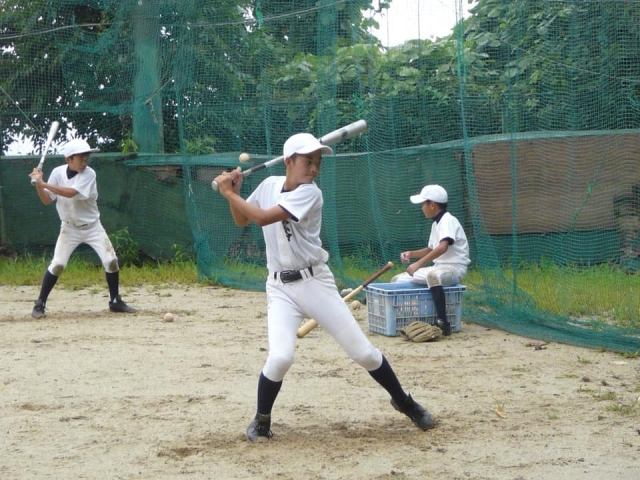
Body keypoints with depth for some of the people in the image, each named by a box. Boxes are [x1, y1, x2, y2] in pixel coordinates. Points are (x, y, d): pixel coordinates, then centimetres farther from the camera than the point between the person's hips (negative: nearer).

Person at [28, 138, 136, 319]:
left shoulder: (89, 174, -17)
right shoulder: (58, 172, -8)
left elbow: (70, 193, -32)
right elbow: (46, 200, -4)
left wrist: (44, 183, -34)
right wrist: (38, 184, -21)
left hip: (92, 227, -1)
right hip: (69, 228, 1)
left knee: (111, 261, -8)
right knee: (57, 264, -11)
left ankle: (115, 301, 10)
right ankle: (40, 304, 1)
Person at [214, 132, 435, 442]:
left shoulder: (310, 193, -14)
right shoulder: (269, 185, 4)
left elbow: (263, 218, -24)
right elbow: (241, 221, 17)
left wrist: (228, 193, -13)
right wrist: (234, 193, -1)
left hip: (315, 282, -2)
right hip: (280, 287, 2)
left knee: (363, 352, -1)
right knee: (280, 356, -21)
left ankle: (404, 402, 22)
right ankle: (261, 420, 2)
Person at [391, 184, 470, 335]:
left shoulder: (448, 221, -15)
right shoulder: (436, 224, 14)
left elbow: (443, 247, -33)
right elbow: (430, 250, 27)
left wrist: (418, 264, -35)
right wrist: (411, 253, 9)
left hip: (455, 268, -10)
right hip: (438, 268, 10)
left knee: (433, 276, -45)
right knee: (397, 280, 10)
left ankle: (443, 323, -44)